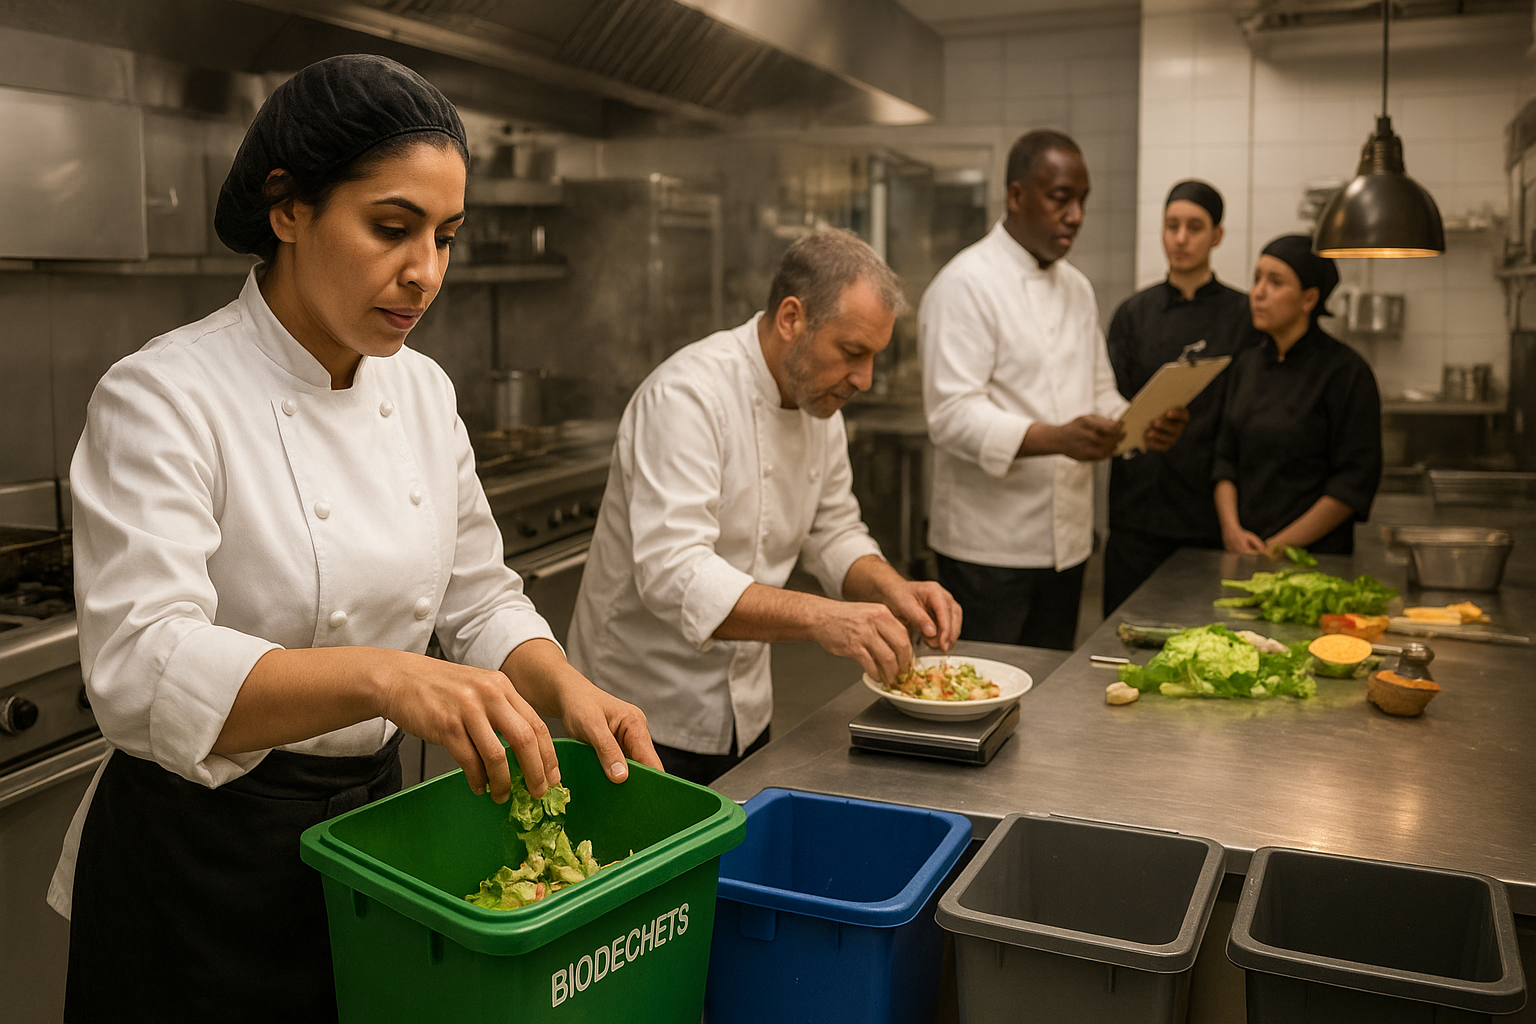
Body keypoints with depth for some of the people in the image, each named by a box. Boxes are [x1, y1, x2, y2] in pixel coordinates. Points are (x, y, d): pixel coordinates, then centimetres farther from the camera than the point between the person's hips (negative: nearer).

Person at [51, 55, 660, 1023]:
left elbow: (478, 597, 6)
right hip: (203, 857, -5)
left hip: (373, 811, 6)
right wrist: (380, 678, -45)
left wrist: (566, 688, -13)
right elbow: (142, 669, -30)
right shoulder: (161, 398, -18)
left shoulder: (422, 390, 0)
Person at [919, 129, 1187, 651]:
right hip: (989, 545, -8)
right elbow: (952, 416, -21)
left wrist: (1144, 425, -2)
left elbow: (1100, 395, 20)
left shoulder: (1076, 288, 14)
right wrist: (1056, 439, -33)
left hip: (1065, 539, 8)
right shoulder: (966, 284, -12)